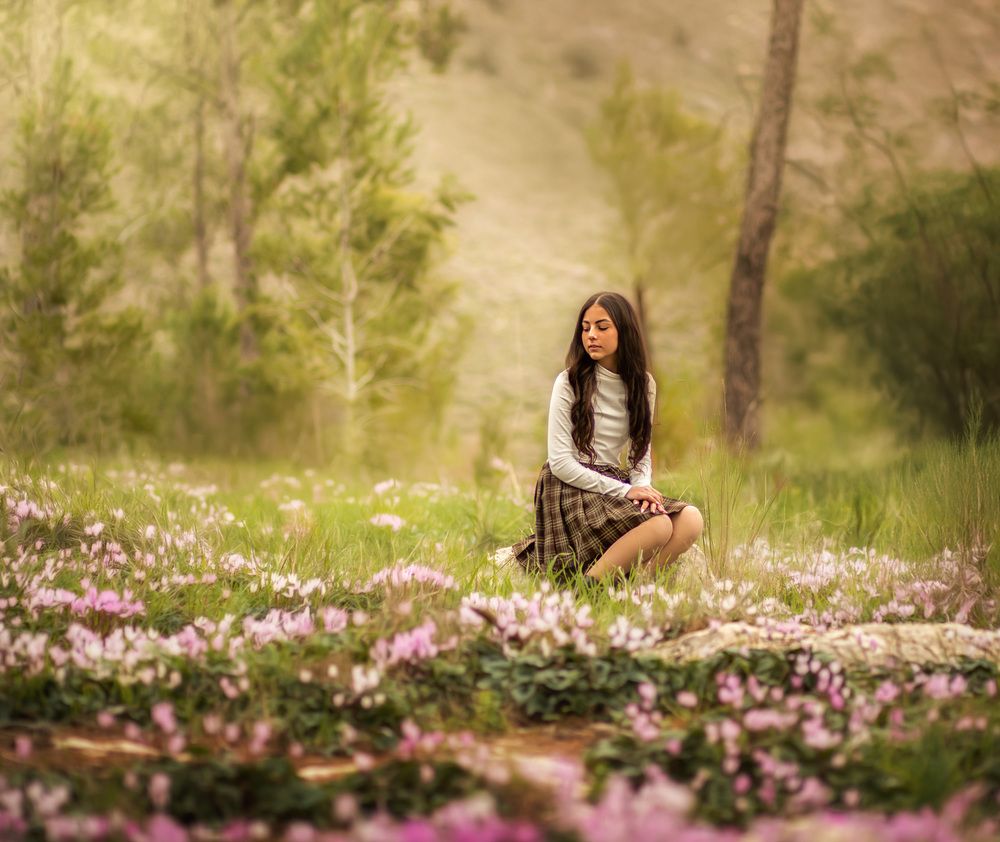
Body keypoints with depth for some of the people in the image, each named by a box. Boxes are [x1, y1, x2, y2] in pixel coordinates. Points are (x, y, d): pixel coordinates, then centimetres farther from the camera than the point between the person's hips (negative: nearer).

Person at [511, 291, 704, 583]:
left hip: (613, 484, 6)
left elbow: (642, 451, 13)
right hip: (570, 490, -6)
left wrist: (642, 486, -11)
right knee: (659, 525, -30)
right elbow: (560, 462, -12)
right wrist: (624, 491, -16)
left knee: (691, 519, -20)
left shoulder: (643, 384, 8)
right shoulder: (569, 382, -7)